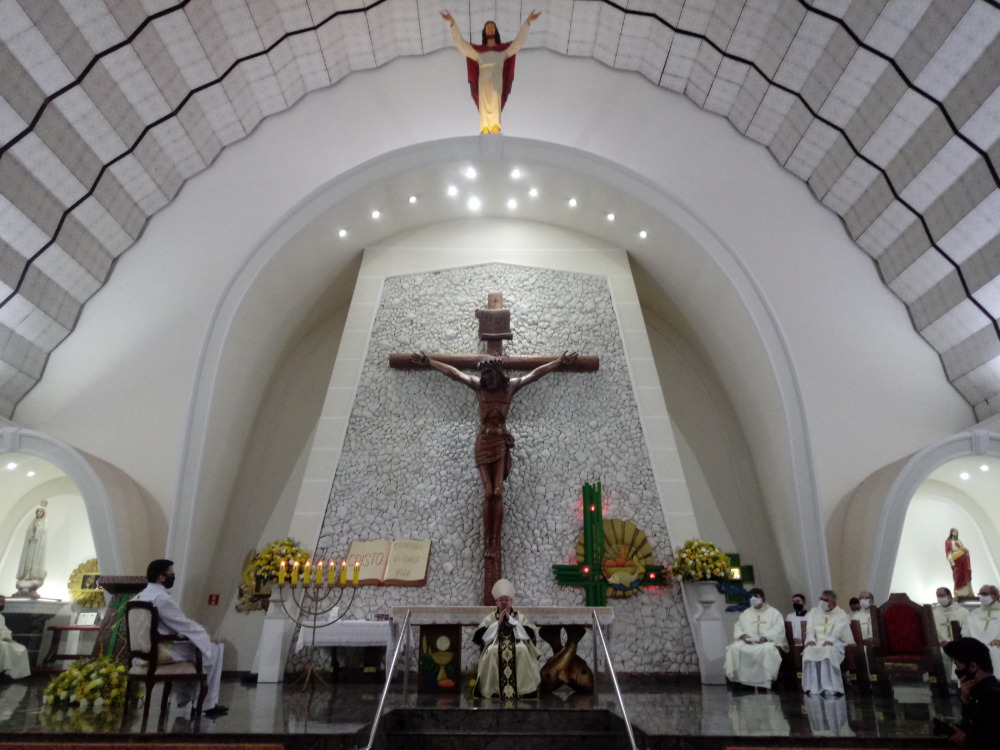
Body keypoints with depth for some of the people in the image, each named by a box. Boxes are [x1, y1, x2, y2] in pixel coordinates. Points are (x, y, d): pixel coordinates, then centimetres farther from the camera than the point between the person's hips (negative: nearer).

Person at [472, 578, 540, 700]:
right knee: (492, 650, -30)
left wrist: (511, 620, -7)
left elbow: (528, 635, -6)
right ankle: (493, 690, -21)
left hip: (518, 651, 0)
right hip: (494, 653, 0)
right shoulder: (489, 618, 11)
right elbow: (482, 637, -4)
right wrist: (498, 622, -7)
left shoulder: (521, 617, 11)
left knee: (522, 649, -29)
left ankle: (523, 690, -19)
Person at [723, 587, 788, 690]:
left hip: (768, 642, -3)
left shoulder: (774, 612, 11)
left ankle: (766, 680, -31)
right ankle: (739, 679, -23)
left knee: (768, 649, -39)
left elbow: (778, 629, -3)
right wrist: (743, 636, -8)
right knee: (734, 648, -27)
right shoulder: (745, 613, 23)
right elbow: (738, 628, 15)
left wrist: (766, 637, -20)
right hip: (747, 642, 3)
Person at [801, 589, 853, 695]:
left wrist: (830, 640, -31)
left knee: (829, 650, -38)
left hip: (834, 644, -2)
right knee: (809, 651, -32)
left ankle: (831, 688, -38)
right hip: (816, 643, 2)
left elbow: (838, 631, -10)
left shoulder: (841, 614, 9)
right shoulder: (814, 611, 20)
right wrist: (810, 639, -17)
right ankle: (812, 688, -35)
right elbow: (810, 628, 6)